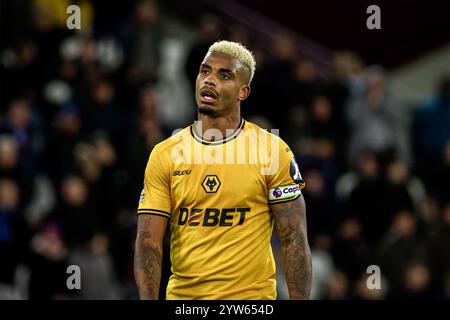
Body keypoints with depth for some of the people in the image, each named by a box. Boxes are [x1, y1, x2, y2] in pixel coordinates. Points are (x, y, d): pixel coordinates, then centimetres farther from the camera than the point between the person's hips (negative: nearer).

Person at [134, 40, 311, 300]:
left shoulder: (273, 151, -4)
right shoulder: (164, 155, 1)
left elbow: (294, 242, -4)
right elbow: (148, 242, -3)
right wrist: (148, 300, -16)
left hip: (251, 295, -2)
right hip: (182, 293, 2)